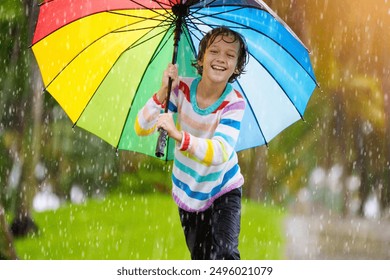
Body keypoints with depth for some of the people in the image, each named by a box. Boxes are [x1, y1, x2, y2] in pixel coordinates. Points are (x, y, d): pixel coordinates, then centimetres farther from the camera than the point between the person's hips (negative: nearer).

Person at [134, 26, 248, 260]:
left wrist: (178, 135, -54)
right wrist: (164, 92, -35)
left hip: (223, 190, -3)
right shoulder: (182, 88, -16)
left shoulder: (234, 102, -24)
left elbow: (220, 153, -38)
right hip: (188, 190, 3)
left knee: (224, 254, -23)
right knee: (200, 260, 17)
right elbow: (142, 128, -19)